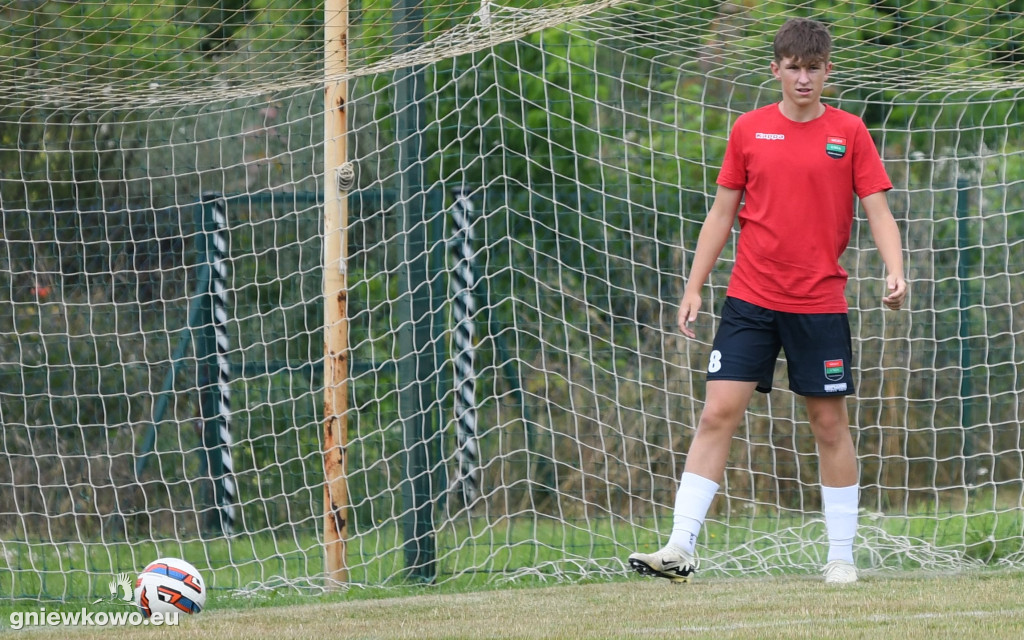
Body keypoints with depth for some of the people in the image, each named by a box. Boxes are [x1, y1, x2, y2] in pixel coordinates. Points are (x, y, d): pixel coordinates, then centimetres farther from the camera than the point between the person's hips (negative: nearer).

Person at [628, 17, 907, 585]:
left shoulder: (849, 133, 1)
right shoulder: (749, 130, 6)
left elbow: (877, 210, 0)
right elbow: (723, 213, 10)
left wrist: (895, 272, -17)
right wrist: (694, 288, 6)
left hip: (821, 303, -1)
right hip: (750, 298, 1)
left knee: (829, 422, 3)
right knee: (718, 413, -7)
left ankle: (841, 556, 14)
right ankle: (680, 549, -9)